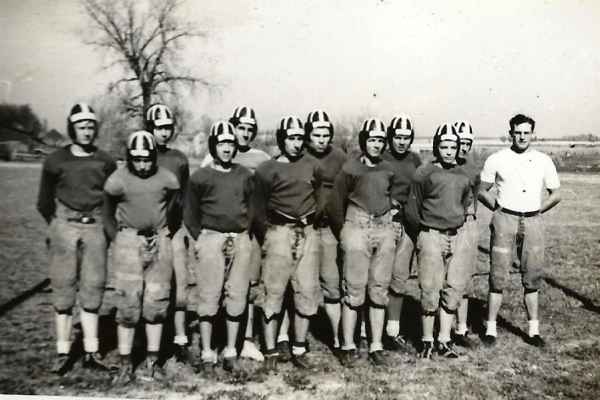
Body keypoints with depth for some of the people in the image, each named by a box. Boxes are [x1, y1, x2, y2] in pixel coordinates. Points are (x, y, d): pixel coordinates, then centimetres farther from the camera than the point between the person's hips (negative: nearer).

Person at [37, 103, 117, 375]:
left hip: (95, 228, 2)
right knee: (63, 291, 1)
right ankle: (63, 352, 10)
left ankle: (91, 352, 12)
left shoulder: (105, 162, 7)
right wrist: (57, 225, 8)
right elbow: (44, 202, 9)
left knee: (92, 291, 4)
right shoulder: (56, 161, 1)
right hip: (64, 227, -1)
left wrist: (105, 225, 8)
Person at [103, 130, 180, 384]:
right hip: (128, 242, -2)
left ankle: (151, 362, 17)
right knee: (128, 305, -1)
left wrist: (166, 235, 10)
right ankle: (125, 364, 11)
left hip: (159, 243, 2)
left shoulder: (168, 180, -1)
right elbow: (108, 214, 9)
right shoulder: (118, 180, -5)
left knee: (156, 304, 5)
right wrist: (117, 239, 3)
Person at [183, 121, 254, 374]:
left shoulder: (244, 175, 12)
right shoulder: (200, 177, 3)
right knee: (208, 297, 0)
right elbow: (190, 213, 7)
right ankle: (207, 354, 10)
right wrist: (198, 239, -2)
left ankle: (230, 353, 17)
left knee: (237, 297, 5)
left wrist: (247, 233, 8)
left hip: (240, 240, 3)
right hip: (210, 239, -3)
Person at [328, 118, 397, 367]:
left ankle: (376, 346, 17)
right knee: (354, 290, -3)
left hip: (384, 230, 5)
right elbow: (335, 202, -1)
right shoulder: (350, 168, -5)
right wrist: (343, 232, 2)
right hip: (357, 228, -5)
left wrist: (386, 220, 8)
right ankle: (348, 346, 8)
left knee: (380, 290, 8)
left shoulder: (388, 170, 8)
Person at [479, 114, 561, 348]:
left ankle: (534, 330, 18)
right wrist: (498, 210, -1)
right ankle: (491, 328, 6)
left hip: (533, 222, 2)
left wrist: (536, 211, 5)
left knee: (532, 277, 8)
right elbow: (482, 191, 6)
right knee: (498, 276, -2)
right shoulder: (497, 160, 1)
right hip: (504, 220, -2)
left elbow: (556, 194, 12)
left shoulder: (543, 161, 6)